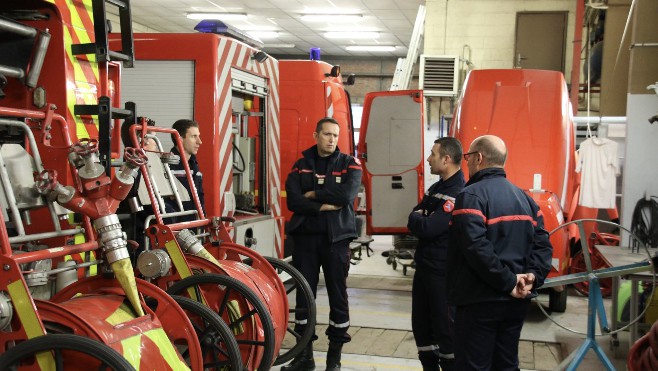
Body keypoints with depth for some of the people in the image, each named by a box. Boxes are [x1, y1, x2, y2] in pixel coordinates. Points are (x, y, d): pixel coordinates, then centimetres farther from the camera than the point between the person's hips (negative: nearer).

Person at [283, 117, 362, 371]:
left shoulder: (349, 164, 2)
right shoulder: (301, 165, 7)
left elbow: (347, 195, -16)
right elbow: (293, 201, -7)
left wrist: (314, 194, -9)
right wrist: (324, 206, -16)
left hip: (336, 238, -2)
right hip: (305, 237, 2)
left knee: (338, 295, 4)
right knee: (304, 295, 7)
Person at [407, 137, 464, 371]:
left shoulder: (458, 194, -20)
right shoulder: (436, 188, 13)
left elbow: (426, 228, -25)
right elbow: (417, 217, 12)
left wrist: (415, 218, -4)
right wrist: (420, 220, -10)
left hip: (443, 272, -9)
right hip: (424, 267, 9)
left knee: (445, 327, -1)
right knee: (421, 324, 16)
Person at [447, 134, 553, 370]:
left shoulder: (472, 195, -13)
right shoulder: (524, 198, 14)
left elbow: (477, 249, -25)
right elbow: (542, 244, 7)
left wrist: (508, 282, -20)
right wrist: (532, 276, -6)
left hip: (480, 302, -8)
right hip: (516, 301, 8)